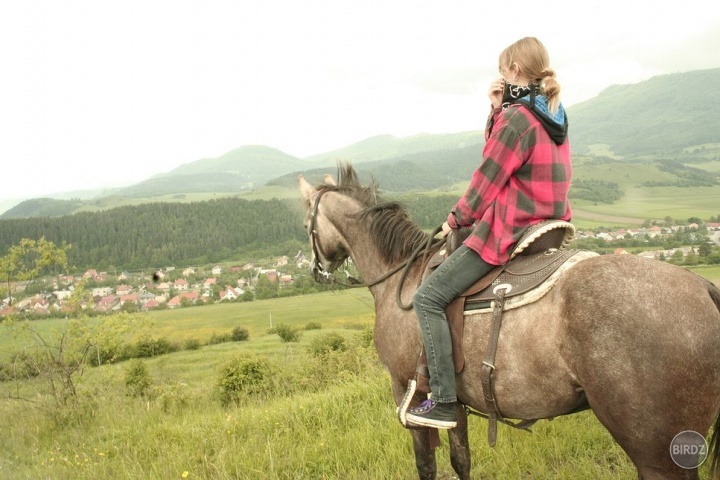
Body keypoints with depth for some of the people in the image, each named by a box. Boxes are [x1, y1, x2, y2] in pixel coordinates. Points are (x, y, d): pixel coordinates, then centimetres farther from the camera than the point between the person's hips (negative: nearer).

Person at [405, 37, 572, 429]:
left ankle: (444, 402, -8)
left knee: (428, 298, -7)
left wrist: (456, 219, 3)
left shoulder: (517, 118, -16)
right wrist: (497, 109, 6)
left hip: (509, 234, -10)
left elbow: (487, 180, -11)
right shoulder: (553, 116, 12)